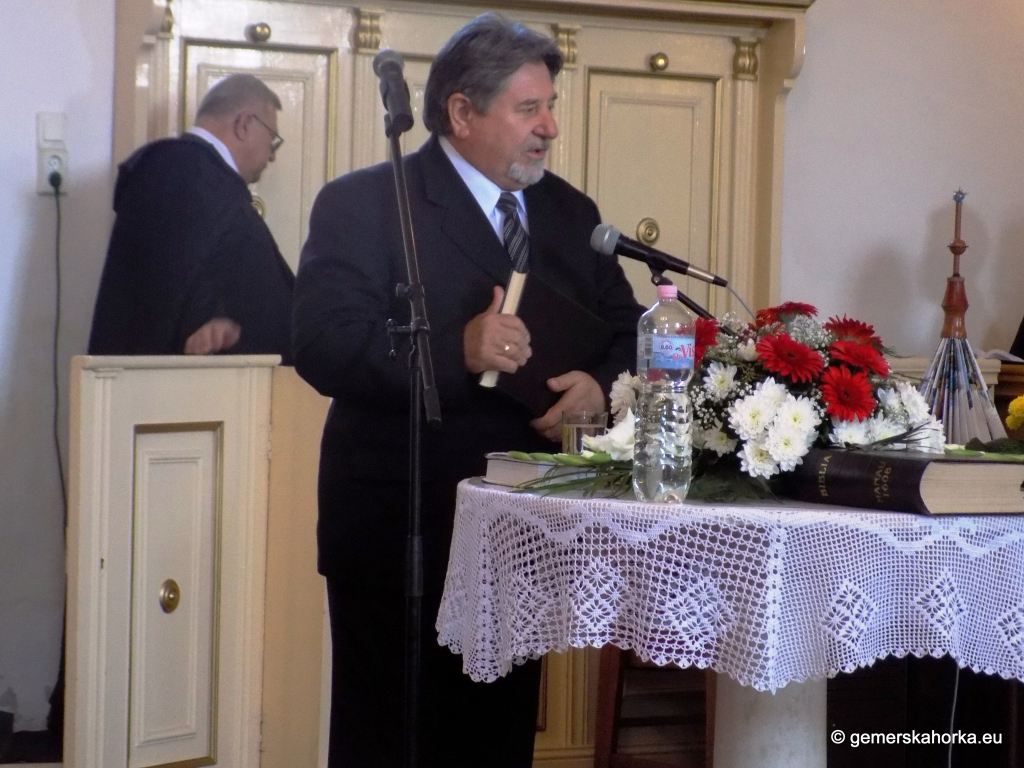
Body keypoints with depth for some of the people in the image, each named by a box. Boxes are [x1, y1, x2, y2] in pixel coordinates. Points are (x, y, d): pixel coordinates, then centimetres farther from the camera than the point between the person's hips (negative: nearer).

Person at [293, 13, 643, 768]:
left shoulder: (570, 212, 11)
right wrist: (457, 350, -32)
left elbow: (629, 331, 11)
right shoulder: (363, 203, -8)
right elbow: (323, 345, -18)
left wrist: (602, 386, -12)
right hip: (398, 533, -5)